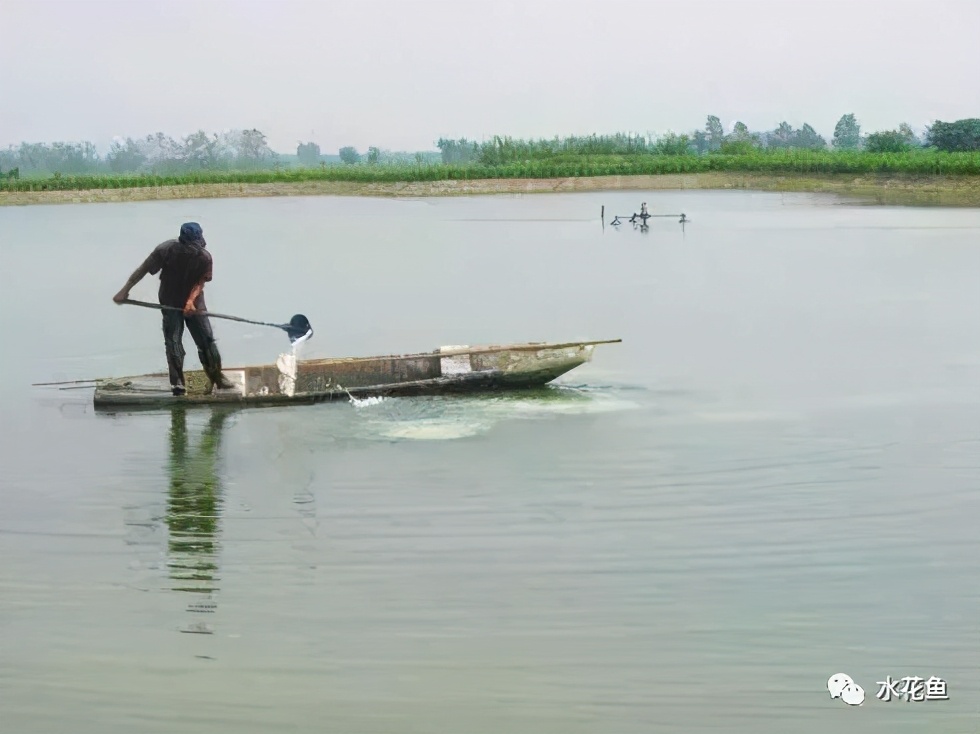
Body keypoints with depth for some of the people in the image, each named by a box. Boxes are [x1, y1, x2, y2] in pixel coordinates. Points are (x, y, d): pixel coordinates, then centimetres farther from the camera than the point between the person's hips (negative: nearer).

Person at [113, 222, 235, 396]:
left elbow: (200, 281, -12)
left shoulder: (205, 257, -17)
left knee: (207, 341, -1)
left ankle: (217, 378, 13)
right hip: (171, 304, -1)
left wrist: (191, 300, -31)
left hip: (194, 303, 1)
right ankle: (177, 384, 0)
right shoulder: (165, 250, -21)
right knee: (173, 344, -6)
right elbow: (143, 270, -13)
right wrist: (125, 291, -11)